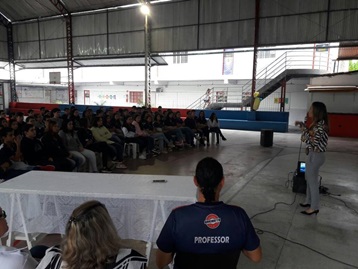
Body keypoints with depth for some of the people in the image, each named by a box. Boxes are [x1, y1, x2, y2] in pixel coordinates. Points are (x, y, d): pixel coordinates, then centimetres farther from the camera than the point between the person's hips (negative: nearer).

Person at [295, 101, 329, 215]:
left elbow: (313, 142, -26)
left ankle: (314, 207, 12)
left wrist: (304, 131, -18)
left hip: (316, 156, -10)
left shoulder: (320, 126, -23)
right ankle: (309, 201, 34)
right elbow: (310, 133, 21)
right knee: (309, 179, 20)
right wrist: (302, 125, 11)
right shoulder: (316, 123, 6)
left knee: (313, 181, 0)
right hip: (312, 154, 10)